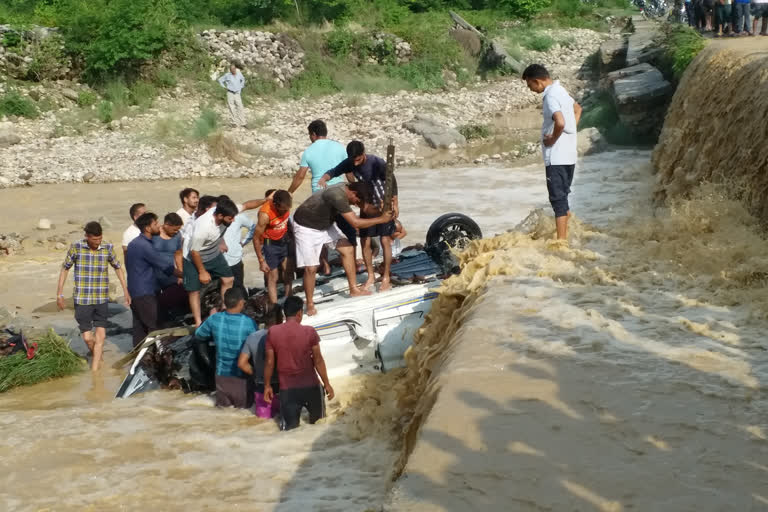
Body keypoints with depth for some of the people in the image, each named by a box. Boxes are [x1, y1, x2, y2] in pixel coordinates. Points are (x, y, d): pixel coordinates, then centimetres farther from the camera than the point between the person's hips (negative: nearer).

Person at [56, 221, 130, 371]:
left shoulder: (108, 248, -3)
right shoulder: (76, 247, -8)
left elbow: (117, 267, 12)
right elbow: (65, 268, 3)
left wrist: (126, 290, 12)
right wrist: (59, 293, 2)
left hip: (102, 299, 1)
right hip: (82, 300, -1)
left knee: (100, 336, -3)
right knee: (87, 337, 3)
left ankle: (94, 370, 7)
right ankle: (97, 357, 33)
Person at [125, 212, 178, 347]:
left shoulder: (135, 243, 13)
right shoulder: (144, 246, -18)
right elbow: (165, 265, -15)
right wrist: (183, 275, -4)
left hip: (135, 292, 9)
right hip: (145, 294, -9)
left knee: (139, 327, 12)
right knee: (152, 328, -5)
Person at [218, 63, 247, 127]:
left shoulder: (239, 74, 2)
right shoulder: (227, 75, -5)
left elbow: (243, 80, 24)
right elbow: (220, 80, 6)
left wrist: (241, 87, 14)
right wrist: (225, 87, 1)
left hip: (237, 94, 2)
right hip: (230, 93, -2)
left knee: (240, 108, -4)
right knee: (232, 109, 0)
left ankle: (242, 123, -2)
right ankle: (235, 122, 7)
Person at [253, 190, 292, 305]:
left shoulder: (285, 205, -16)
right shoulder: (265, 214, -33)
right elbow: (256, 238, -22)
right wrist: (261, 261, -18)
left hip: (284, 240, 6)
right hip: (270, 244, -6)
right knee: (273, 277, -1)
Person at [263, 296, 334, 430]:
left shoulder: (272, 332, -5)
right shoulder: (309, 332, -9)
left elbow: (269, 362, -2)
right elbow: (318, 360, -5)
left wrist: (267, 385, 10)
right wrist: (327, 384, 4)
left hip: (287, 389, 1)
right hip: (310, 386, -1)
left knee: (290, 429, 1)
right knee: (319, 425, 20)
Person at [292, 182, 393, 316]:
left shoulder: (346, 188, -10)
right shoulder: (338, 196, -37)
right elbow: (355, 223, -34)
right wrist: (381, 219, -26)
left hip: (326, 223, 9)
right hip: (306, 227, -9)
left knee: (348, 249, 3)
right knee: (311, 268, -11)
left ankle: (354, 289, 13)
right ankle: (310, 304, 6)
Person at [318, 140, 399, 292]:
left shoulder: (378, 163, -25)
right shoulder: (349, 163, -12)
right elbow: (334, 171, -1)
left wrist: (395, 204, -8)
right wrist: (324, 178, -24)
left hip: (384, 205, -5)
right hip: (366, 206, 5)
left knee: (385, 241, -4)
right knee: (365, 242, 5)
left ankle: (386, 278, 6)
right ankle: (371, 276, 20)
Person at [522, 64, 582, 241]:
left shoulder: (551, 97, -18)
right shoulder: (560, 90, 12)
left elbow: (560, 122, -35)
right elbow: (577, 109, 30)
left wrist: (553, 139, -17)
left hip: (556, 158, -10)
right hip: (569, 155, 10)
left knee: (558, 198, -6)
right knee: (562, 196, 16)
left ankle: (561, 240, -5)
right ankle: (565, 236, 23)